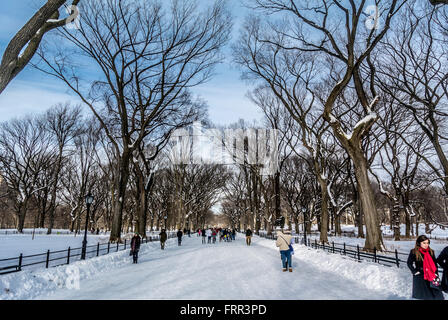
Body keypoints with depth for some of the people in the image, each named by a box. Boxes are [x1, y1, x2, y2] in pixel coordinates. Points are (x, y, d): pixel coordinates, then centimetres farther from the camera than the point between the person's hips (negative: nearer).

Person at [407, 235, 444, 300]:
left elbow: (435, 263, 12)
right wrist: (415, 271, -8)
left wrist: (436, 273, 4)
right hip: (419, 277, -3)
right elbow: (409, 263, -1)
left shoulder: (431, 252, 5)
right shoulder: (414, 252, -7)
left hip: (431, 277, 3)